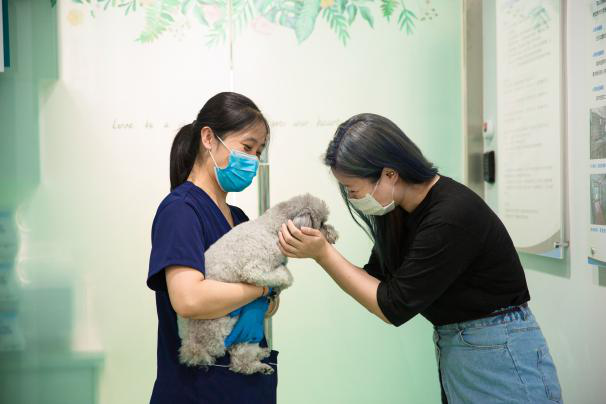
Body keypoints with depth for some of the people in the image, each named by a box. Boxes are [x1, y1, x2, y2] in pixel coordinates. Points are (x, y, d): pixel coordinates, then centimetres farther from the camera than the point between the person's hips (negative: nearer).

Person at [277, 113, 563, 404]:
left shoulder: (452, 216, -27)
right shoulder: (397, 209, -2)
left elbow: (393, 306, -21)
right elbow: (378, 282, 5)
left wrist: (323, 252, -20)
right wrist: (319, 252, -8)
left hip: (497, 353, -7)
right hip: (450, 348, 7)